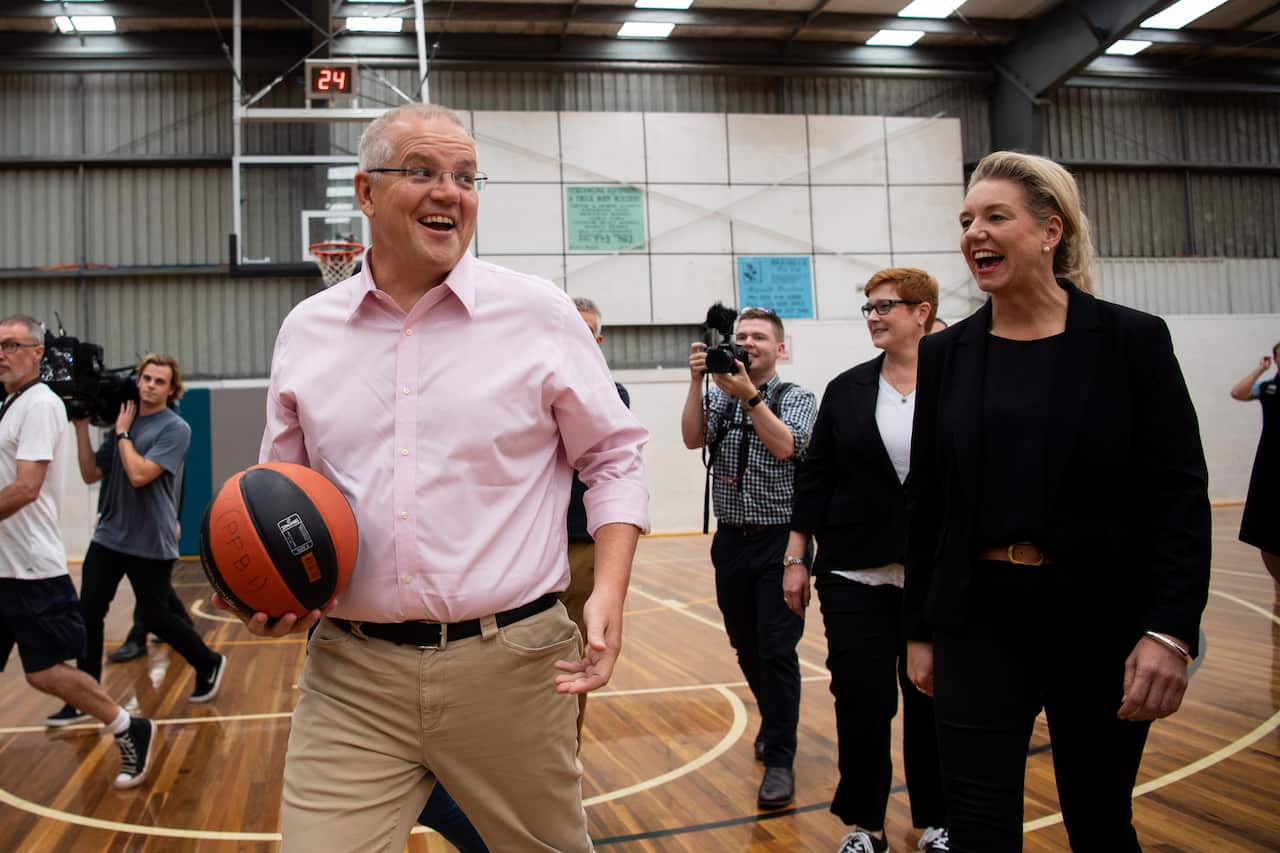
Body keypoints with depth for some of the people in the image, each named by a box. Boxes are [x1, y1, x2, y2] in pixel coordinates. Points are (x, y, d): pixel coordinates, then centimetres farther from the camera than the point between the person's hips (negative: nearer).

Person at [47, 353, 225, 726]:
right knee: (88, 614, 1)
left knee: (156, 618, 5)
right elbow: (91, 474, 8)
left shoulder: (175, 429, -10)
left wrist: (123, 432, -11)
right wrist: (82, 427, 1)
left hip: (151, 544, -5)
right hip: (108, 536, 5)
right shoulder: (121, 421, 8)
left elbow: (139, 475, -21)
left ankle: (209, 664, 29)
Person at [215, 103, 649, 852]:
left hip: (512, 665, -1)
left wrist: (610, 592, -10)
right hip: (351, 676, 2)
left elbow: (614, 461, 4)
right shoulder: (306, 331, 7)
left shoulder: (541, 314, -2)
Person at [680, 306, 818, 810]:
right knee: (746, 648, 14)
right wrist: (696, 381, -17)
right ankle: (774, 725, 36)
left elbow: (784, 446, -19)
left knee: (777, 650, -6)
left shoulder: (797, 399, -1)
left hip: (779, 542, -4)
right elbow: (693, 438, -8)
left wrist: (749, 395, -26)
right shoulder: (719, 396, 9)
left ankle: (779, 759, 4)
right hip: (731, 540, 4)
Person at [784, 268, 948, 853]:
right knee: (862, 699, 3)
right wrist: (795, 557, 2)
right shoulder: (846, 390, 4)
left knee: (930, 699, 9)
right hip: (855, 576, 1)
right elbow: (815, 478, 5)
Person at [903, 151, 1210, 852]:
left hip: (1103, 622, -1)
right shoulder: (944, 354, 3)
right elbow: (924, 505, 6)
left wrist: (1172, 631, -16)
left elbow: (1181, 498, -7)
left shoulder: (1132, 340, -4)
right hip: (979, 621, 2)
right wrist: (919, 631, 6)